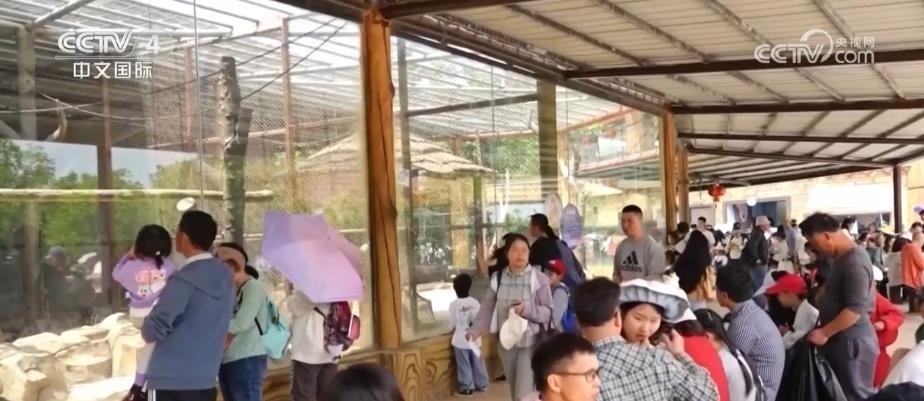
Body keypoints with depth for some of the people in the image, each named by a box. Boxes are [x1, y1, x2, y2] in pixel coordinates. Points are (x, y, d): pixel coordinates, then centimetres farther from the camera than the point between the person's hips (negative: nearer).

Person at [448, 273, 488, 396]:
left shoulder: (454, 304, -15)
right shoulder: (475, 302, -6)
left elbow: (453, 324, -8)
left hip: (460, 340, -3)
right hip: (475, 339, 3)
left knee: (464, 365, 7)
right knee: (477, 363, 16)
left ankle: (467, 387, 14)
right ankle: (481, 384, 27)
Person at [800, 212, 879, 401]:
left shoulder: (854, 261, -20)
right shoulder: (842, 257, 11)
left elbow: (856, 308, -26)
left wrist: (824, 333, -21)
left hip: (851, 341, -10)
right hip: (839, 340, 10)